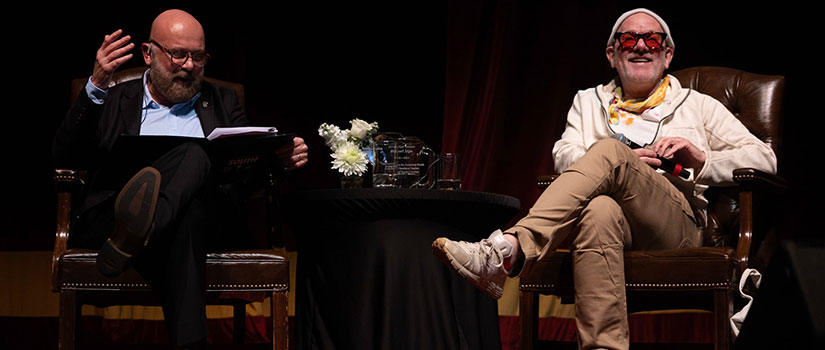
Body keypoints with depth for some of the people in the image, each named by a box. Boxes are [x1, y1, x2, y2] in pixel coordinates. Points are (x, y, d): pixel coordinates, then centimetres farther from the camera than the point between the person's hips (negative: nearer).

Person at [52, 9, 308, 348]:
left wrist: (281, 157, -5)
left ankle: (128, 243, -53)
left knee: (194, 155, -33)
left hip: (205, 216, 2)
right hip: (113, 215, -1)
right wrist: (96, 86, -7)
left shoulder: (221, 102, 28)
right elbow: (65, 158, 4)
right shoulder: (114, 101, 20)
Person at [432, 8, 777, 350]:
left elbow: (765, 158, 18)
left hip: (676, 223, -1)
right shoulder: (589, 101, 32)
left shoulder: (697, 106, 26)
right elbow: (564, 155, 12)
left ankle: (509, 249, -50)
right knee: (599, 212, -41)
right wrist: (626, 163, -8)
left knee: (609, 151, -32)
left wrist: (701, 160, -1)